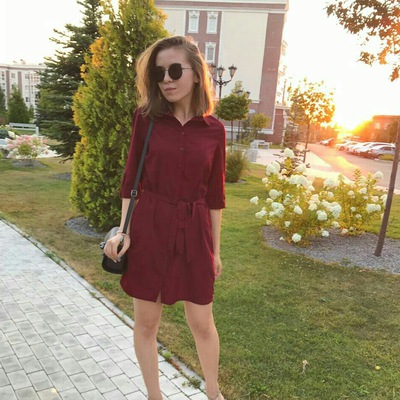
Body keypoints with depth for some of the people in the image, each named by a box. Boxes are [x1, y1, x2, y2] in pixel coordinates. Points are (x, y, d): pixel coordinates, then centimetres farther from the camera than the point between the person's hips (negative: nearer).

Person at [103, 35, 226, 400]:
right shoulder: (147, 117, -3)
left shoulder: (214, 129, -1)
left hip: (194, 233, 0)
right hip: (149, 228, 0)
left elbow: (215, 193, 4)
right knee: (146, 323, 12)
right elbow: (132, 178, 2)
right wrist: (123, 231, -6)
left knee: (202, 324, 11)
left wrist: (215, 250, 8)